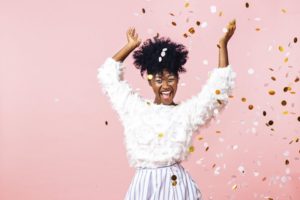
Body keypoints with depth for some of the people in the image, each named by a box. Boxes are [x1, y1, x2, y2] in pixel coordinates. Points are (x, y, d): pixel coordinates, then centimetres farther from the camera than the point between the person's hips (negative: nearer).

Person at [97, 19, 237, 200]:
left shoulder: (188, 111, 4)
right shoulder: (135, 107, 7)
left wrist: (223, 45, -3)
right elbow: (109, 76, 13)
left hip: (177, 184, -1)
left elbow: (218, 87, -1)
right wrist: (130, 46, 16)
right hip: (145, 185, 1)